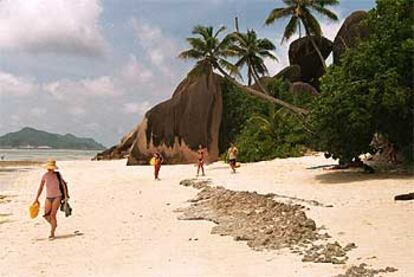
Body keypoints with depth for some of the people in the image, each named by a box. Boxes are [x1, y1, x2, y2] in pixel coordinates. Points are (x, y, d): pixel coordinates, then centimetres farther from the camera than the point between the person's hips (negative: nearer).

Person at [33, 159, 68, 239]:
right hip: (48, 197, 3)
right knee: (46, 216, 0)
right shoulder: (45, 176, 0)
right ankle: (54, 225, 32)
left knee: (53, 215, -12)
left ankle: (52, 233, -1)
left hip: (57, 197, -3)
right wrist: (36, 199, 6)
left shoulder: (57, 175, -6)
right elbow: (41, 188, 6)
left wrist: (66, 196, -11)